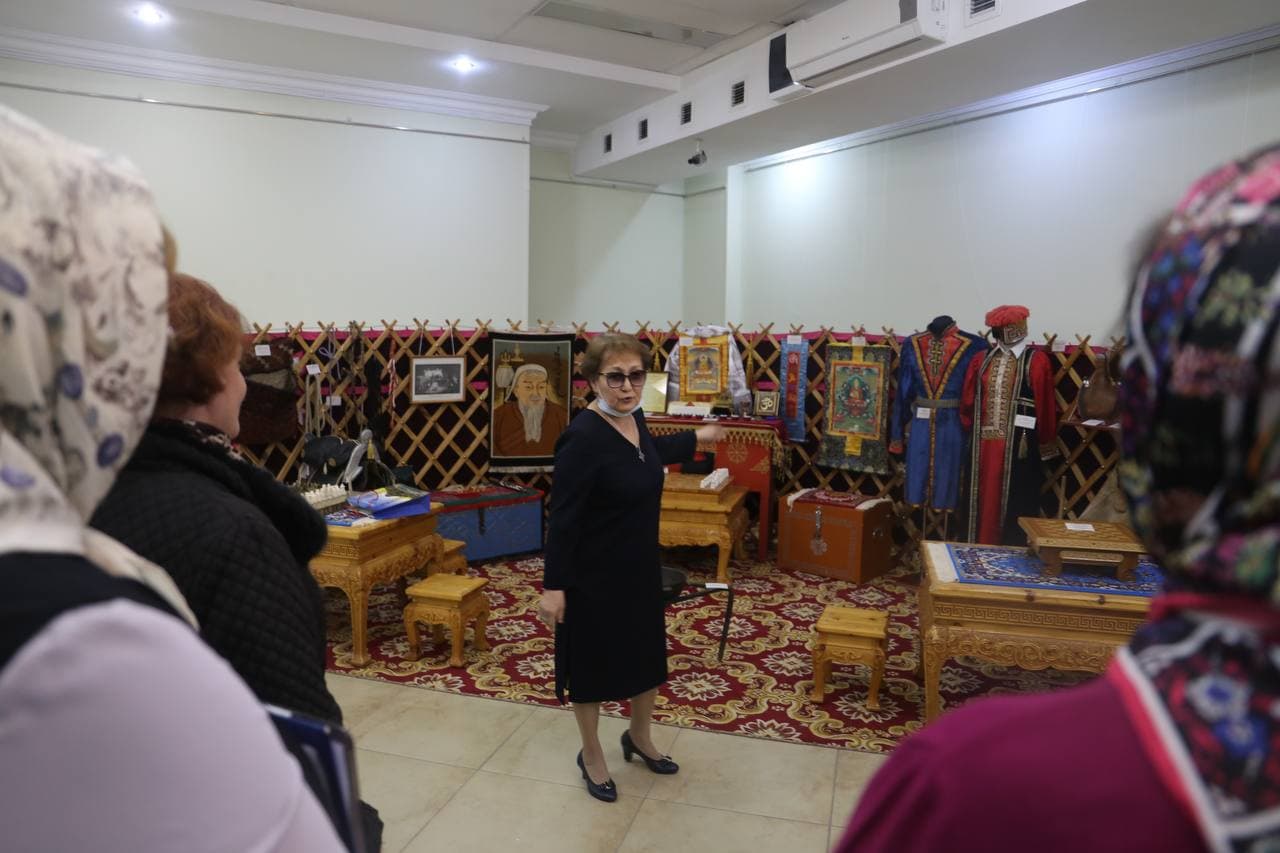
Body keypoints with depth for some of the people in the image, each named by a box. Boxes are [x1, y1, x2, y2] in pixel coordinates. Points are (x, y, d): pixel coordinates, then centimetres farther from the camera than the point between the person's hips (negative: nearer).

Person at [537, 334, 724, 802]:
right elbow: (562, 517, -23)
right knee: (592, 660, 12)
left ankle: (639, 736, 45)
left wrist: (697, 437, 35)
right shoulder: (583, 438, -26)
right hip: (593, 575, -8)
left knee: (648, 653, 21)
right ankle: (591, 754, 34)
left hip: (639, 566, 8)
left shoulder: (632, 418, -1)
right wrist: (554, 586, -21)